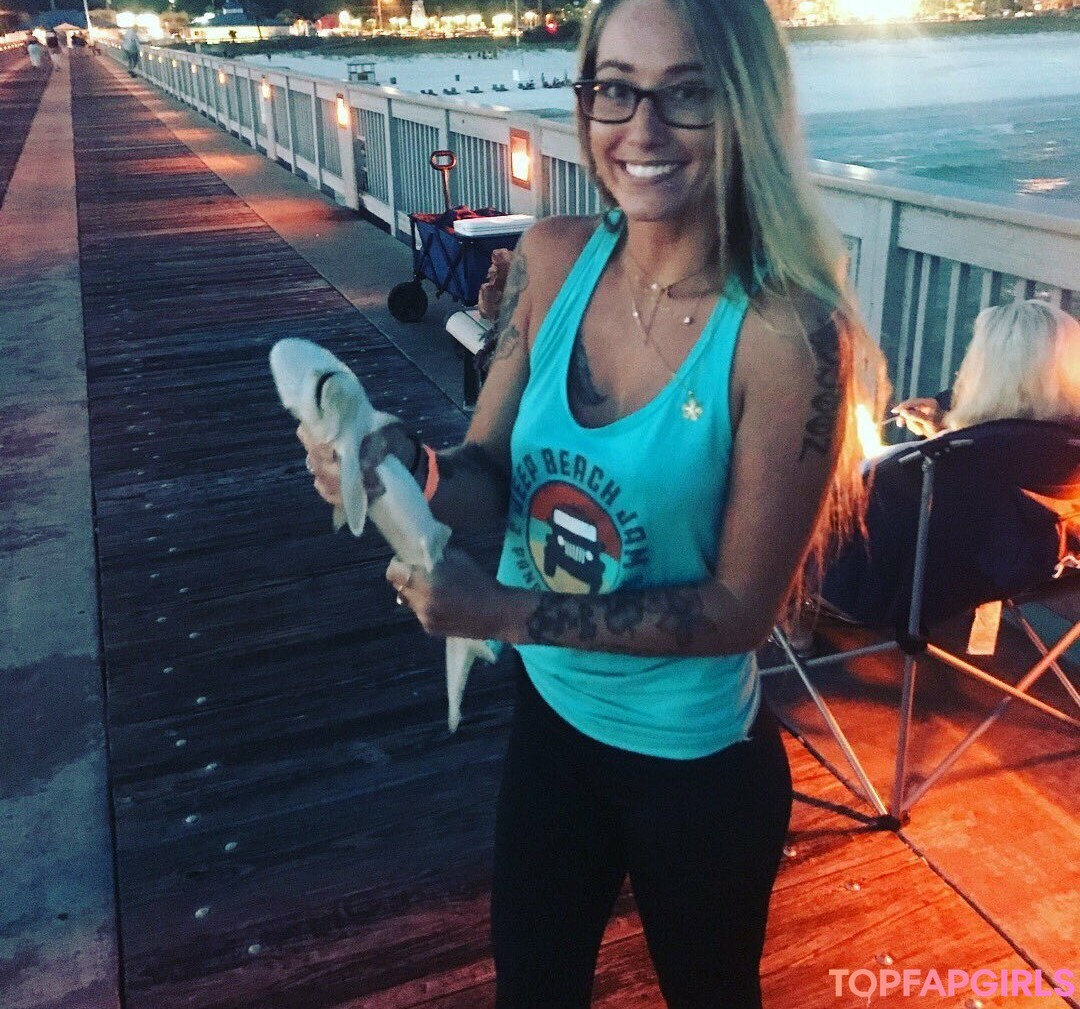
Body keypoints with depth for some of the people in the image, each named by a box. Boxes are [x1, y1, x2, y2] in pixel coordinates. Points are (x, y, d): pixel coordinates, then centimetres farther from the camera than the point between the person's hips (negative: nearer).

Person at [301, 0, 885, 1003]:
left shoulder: (787, 330, -26)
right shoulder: (552, 259, -12)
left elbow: (743, 607, -21)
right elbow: (494, 473, -4)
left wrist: (507, 611, -27)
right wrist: (408, 469, -26)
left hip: (693, 760, -4)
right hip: (549, 713, 4)